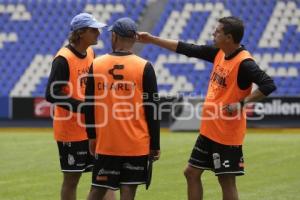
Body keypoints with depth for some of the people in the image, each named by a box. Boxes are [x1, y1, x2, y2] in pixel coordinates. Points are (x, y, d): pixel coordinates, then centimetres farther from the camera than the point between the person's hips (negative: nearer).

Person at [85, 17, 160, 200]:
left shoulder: (96, 65, 0)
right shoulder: (144, 67, -6)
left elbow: (89, 105, 6)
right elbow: (152, 110, -4)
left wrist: (92, 136, 17)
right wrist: (155, 144, 3)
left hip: (105, 142, 2)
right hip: (136, 144, -2)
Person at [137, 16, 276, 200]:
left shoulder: (244, 63, -20)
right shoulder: (218, 53, 5)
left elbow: (268, 85, -28)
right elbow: (188, 50, 11)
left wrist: (242, 103, -28)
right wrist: (152, 39, 12)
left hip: (227, 134, -9)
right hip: (209, 130, 9)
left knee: (227, 181, -2)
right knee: (192, 173, 14)